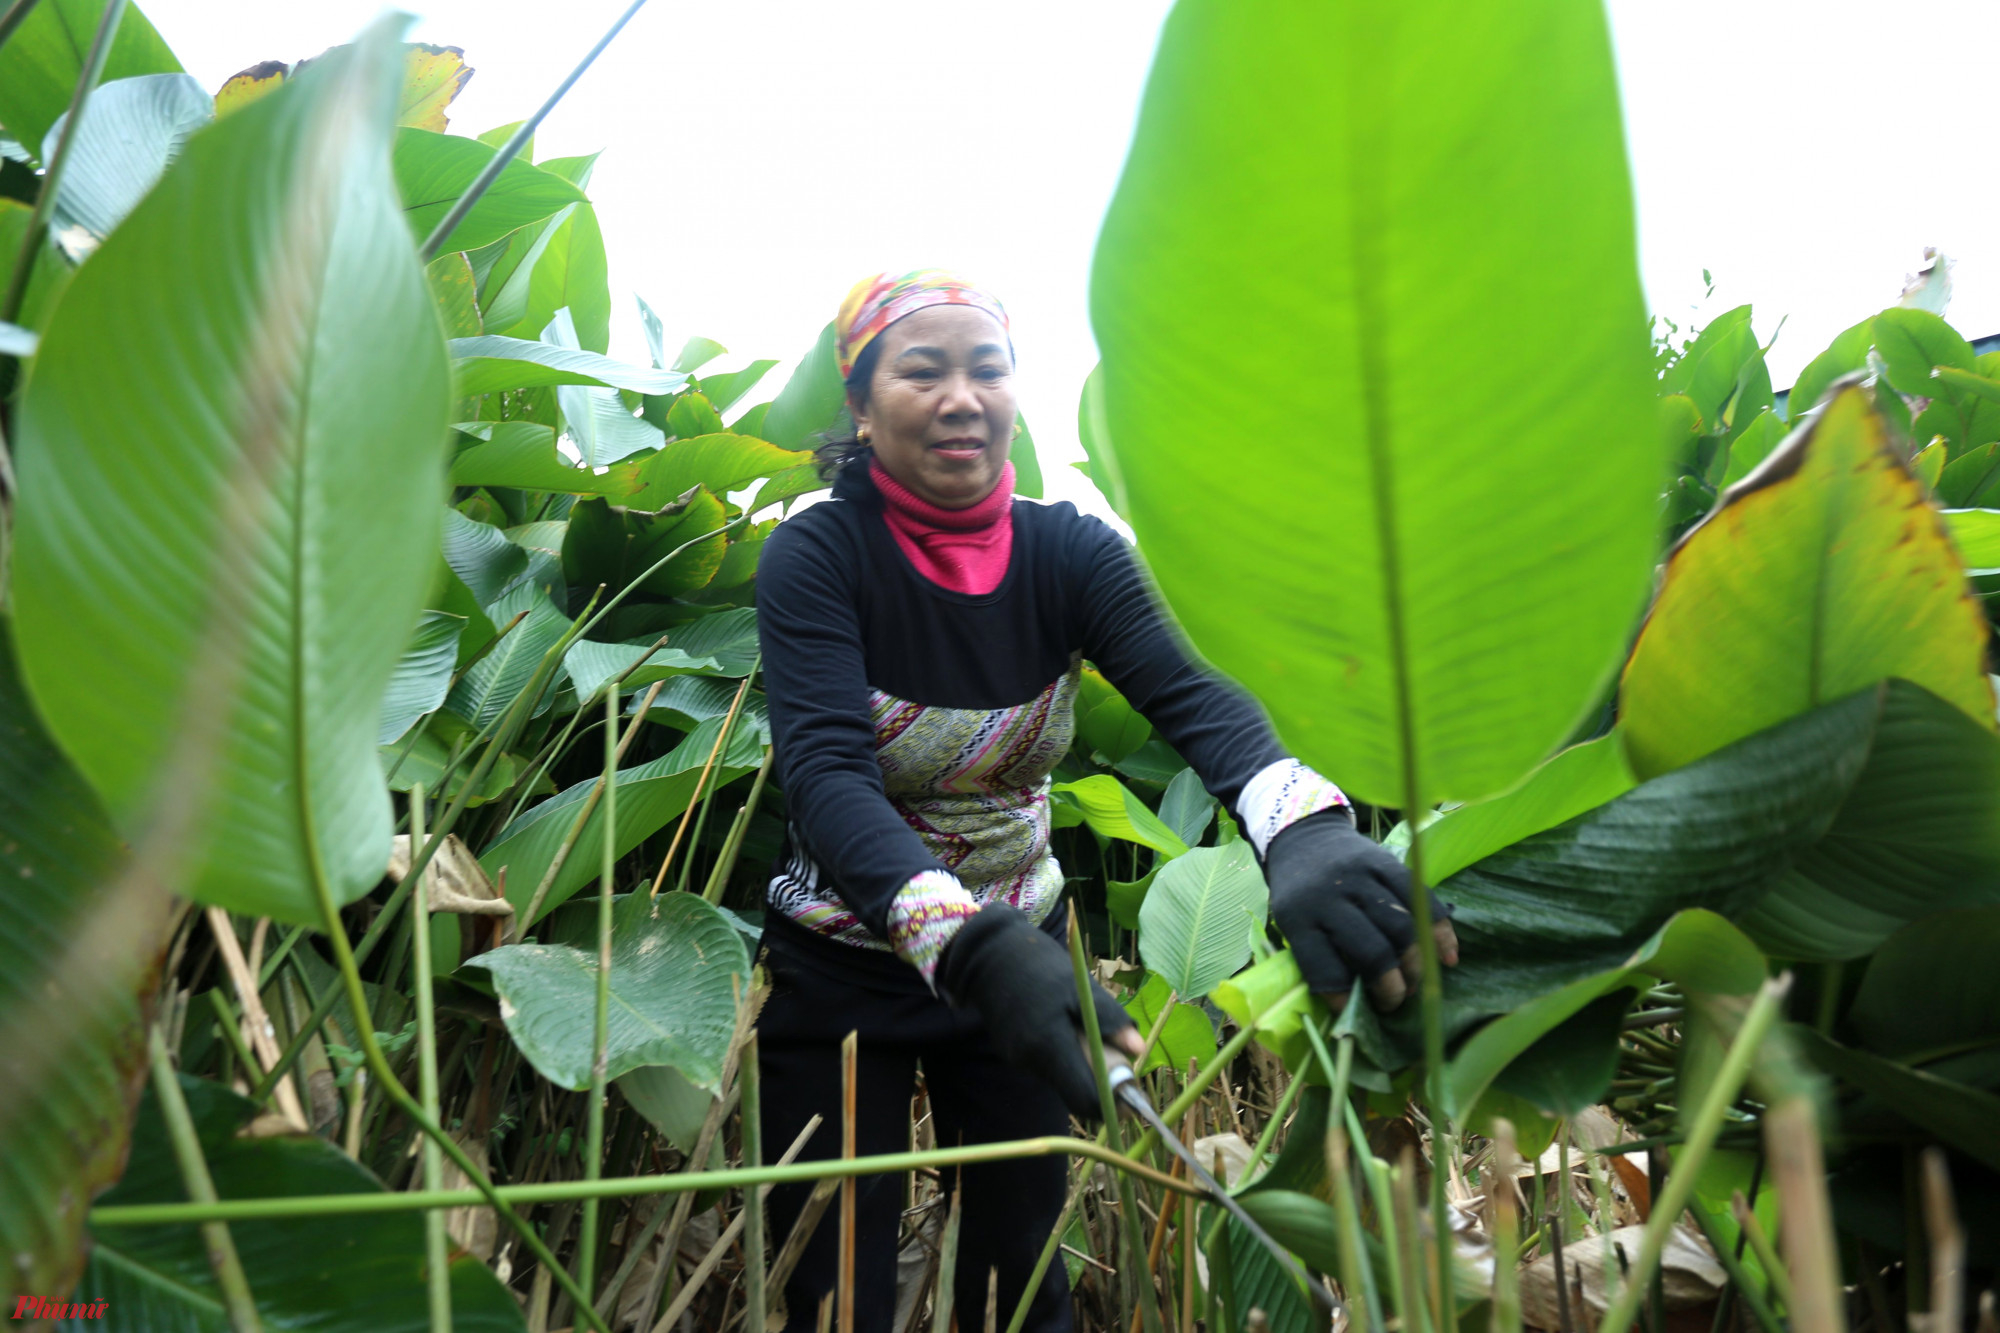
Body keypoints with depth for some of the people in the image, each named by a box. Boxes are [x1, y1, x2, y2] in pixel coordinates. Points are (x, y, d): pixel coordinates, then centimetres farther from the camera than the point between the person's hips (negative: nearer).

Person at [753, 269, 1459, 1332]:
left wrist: (1303, 830, -47)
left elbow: (1193, 690, -25)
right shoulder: (818, 556, -17)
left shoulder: (1068, 552, -9)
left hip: (1023, 954, 3)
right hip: (842, 969, -2)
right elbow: (827, 773, -32)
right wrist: (971, 944, -49)